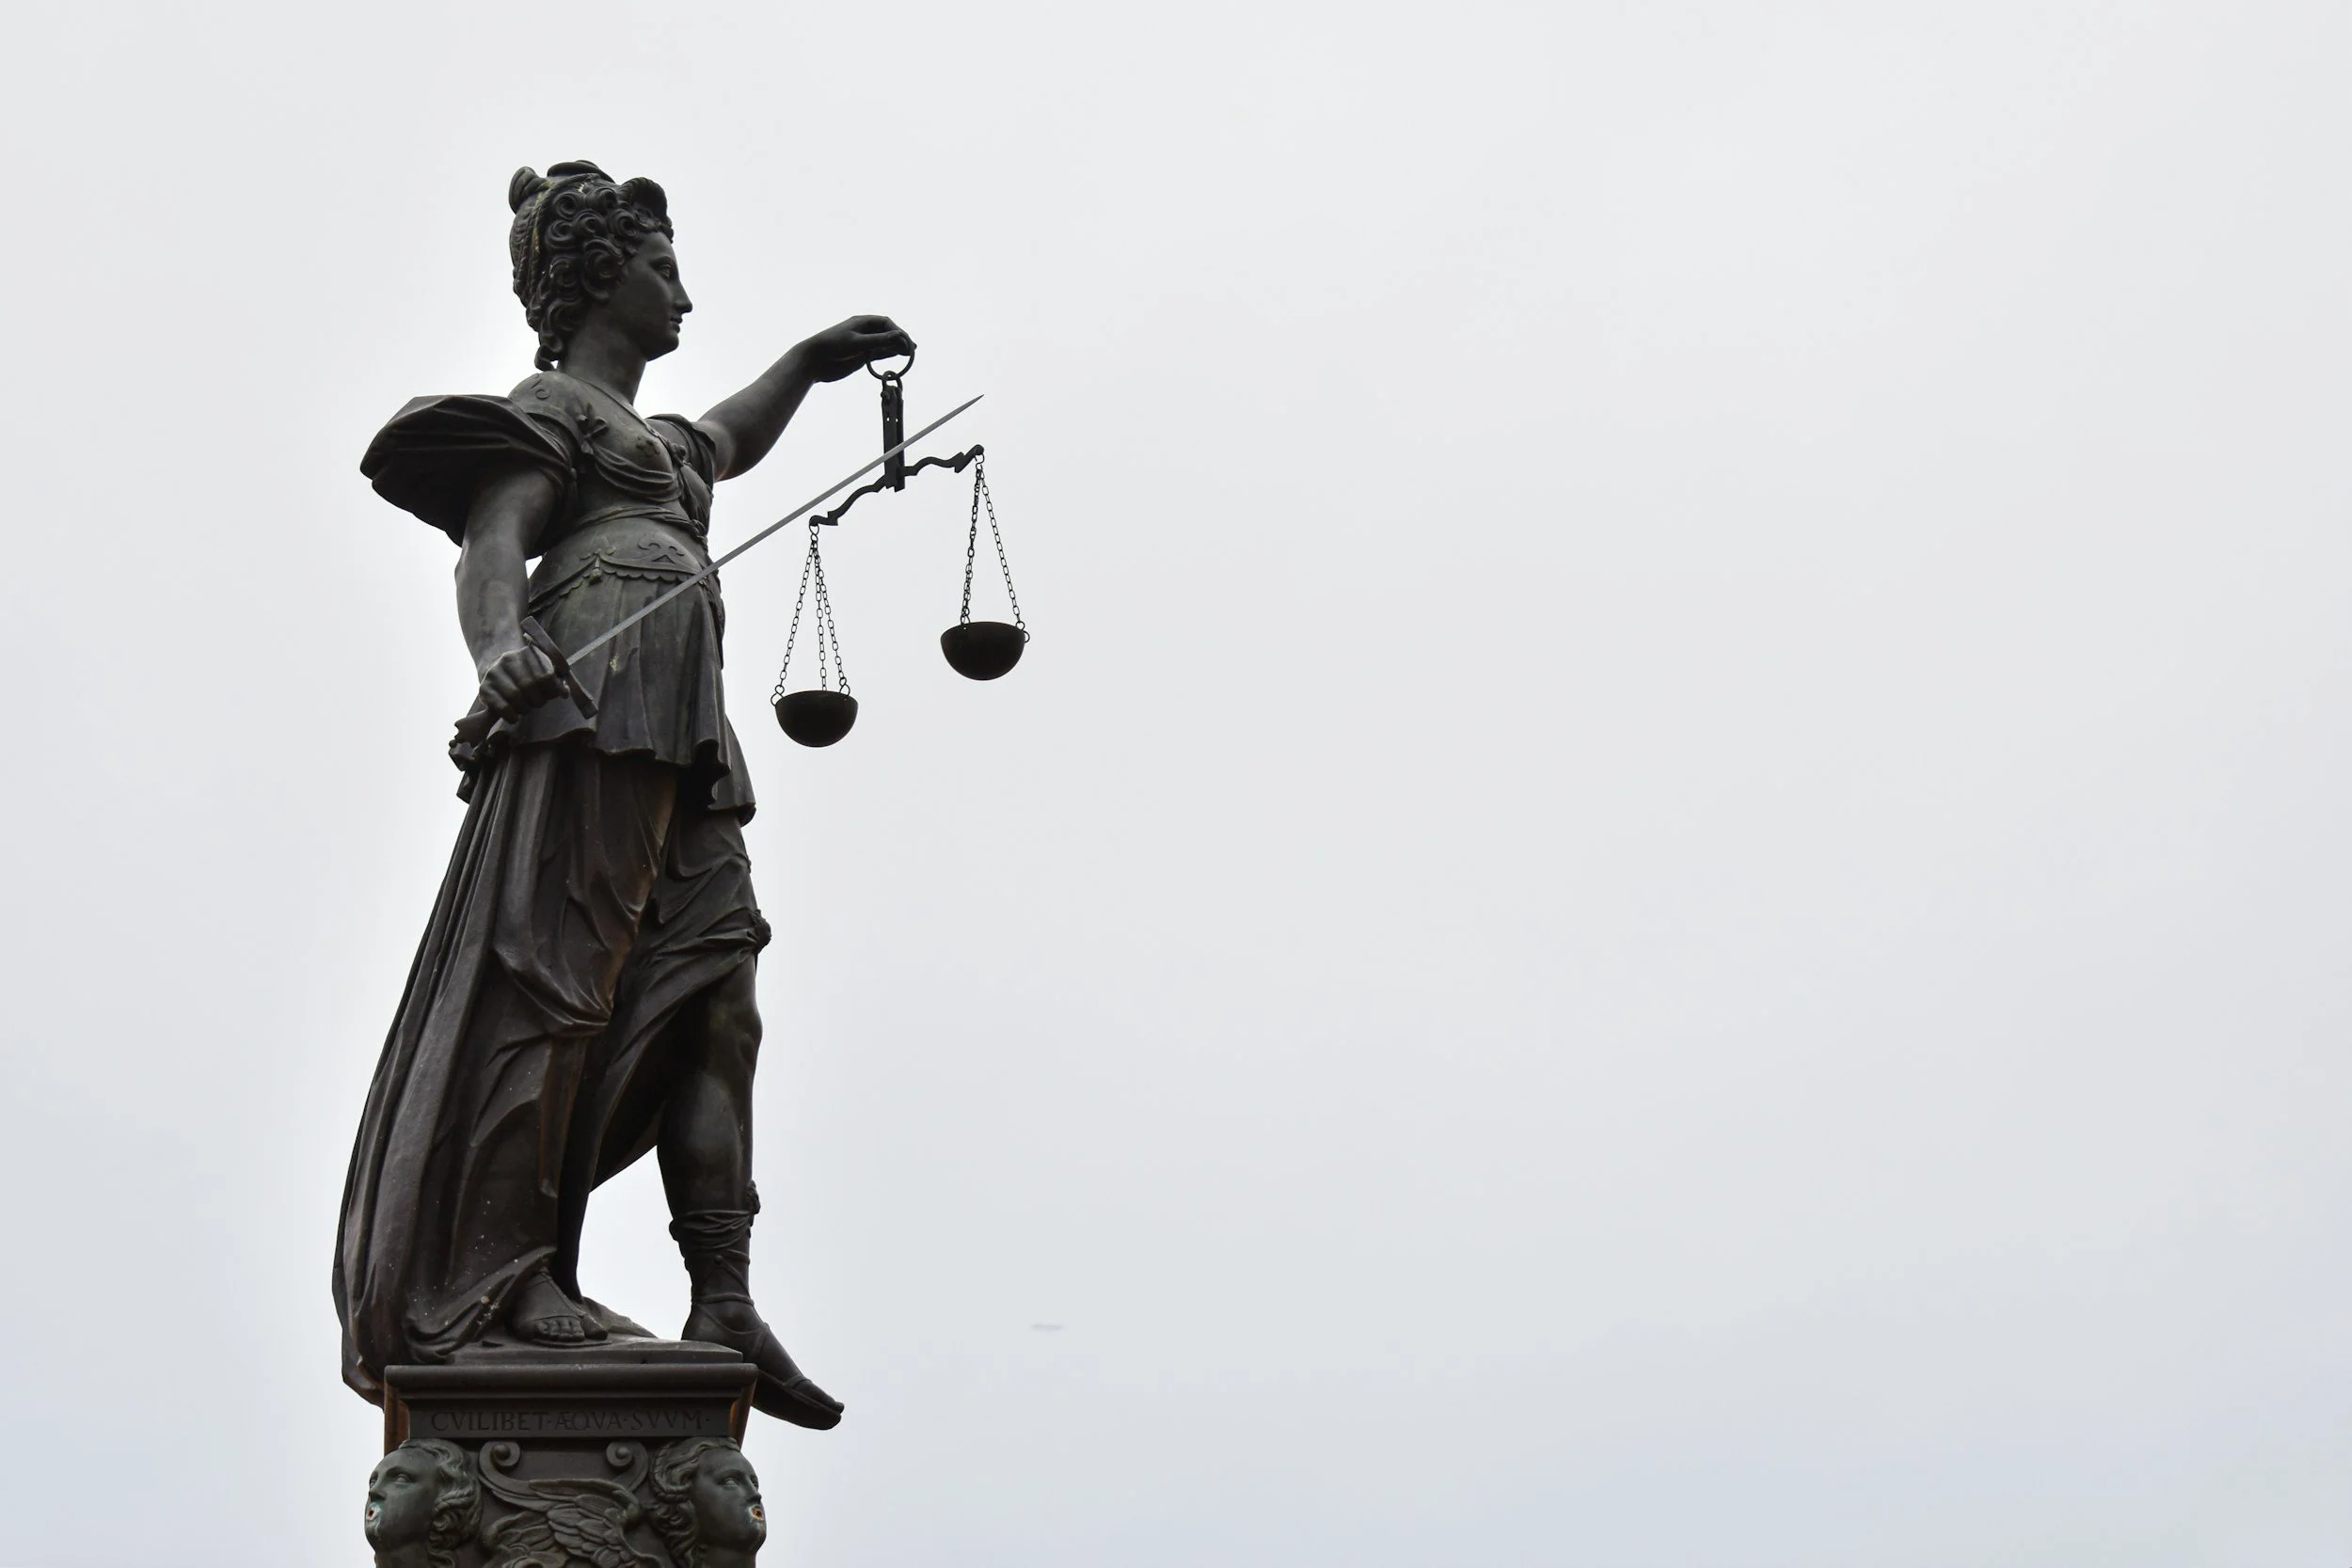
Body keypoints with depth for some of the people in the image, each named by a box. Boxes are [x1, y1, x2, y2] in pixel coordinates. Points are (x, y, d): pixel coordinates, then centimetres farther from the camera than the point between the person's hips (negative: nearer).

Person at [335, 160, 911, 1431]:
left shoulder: (646, 433, 34)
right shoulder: (550, 406, 7)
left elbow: (724, 447, 58)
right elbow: (490, 548, -10)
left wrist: (807, 362, 54)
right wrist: (499, 647, -30)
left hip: (677, 733, 9)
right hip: (594, 699, -8)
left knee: (714, 983, -5)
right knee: (559, 977, -15)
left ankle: (724, 1302, -12)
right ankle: (510, 1271, -15)